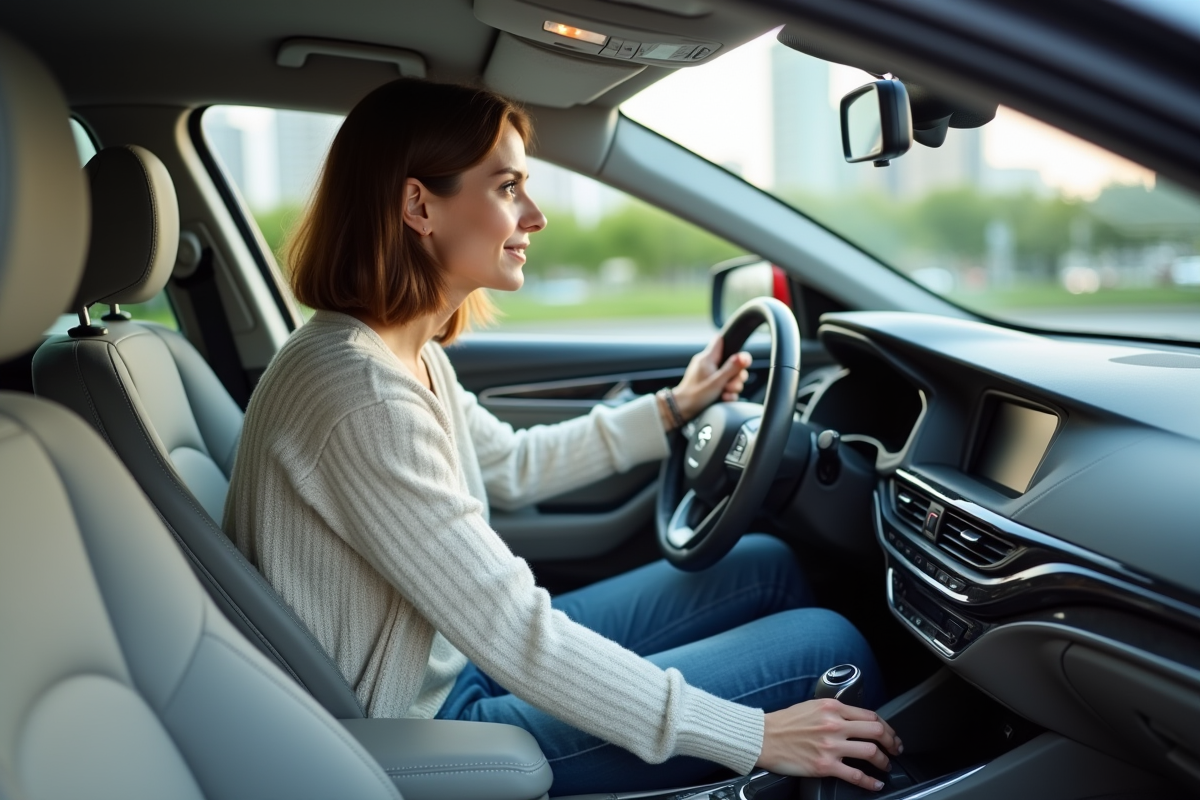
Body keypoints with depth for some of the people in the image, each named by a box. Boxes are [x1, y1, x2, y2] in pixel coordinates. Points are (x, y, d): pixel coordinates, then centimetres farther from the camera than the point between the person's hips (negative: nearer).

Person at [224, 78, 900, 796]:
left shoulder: (410, 353, 1)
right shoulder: (361, 393, -29)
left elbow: (512, 465, 20)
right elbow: (514, 637, -29)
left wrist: (669, 411, 21)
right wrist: (751, 736, -24)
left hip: (465, 654, 10)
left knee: (767, 567, 11)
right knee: (827, 646, -8)